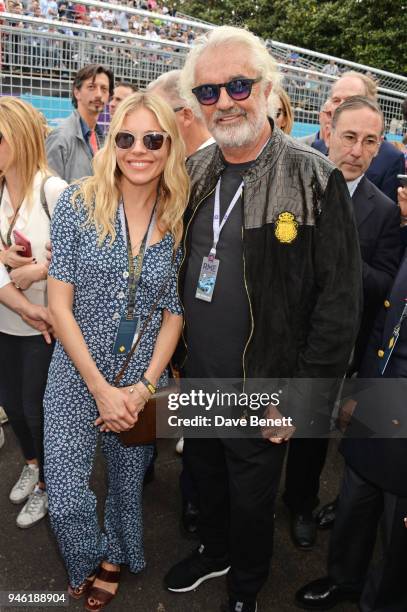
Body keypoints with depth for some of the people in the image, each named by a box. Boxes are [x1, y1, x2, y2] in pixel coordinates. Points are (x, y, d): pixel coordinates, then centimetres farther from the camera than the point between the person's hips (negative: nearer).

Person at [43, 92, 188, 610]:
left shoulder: (178, 221, -4)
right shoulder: (78, 203, -9)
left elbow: (174, 311, 0)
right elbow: (59, 304, -10)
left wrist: (144, 385, -10)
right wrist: (101, 387, -13)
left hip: (144, 381, 2)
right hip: (77, 376, -1)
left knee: (128, 484, 19)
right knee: (67, 501, -2)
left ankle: (114, 559, 51)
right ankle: (92, 560, 35)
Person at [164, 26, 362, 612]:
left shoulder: (315, 180, -17)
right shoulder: (193, 174, 0)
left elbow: (339, 301, -17)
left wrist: (300, 398, -16)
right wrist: (174, 355, 9)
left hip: (261, 391, -5)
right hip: (195, 380, 5)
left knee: (251, 496, 18)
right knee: (205, 476, 26)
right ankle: (214, 551, 56)